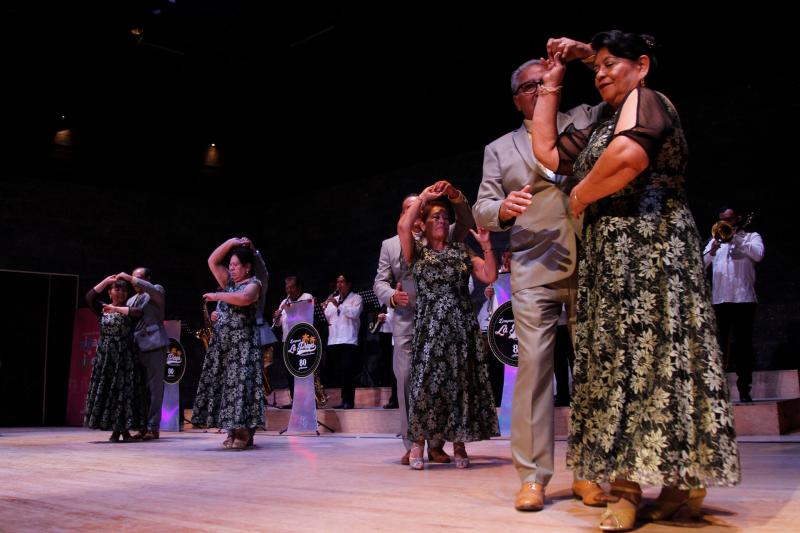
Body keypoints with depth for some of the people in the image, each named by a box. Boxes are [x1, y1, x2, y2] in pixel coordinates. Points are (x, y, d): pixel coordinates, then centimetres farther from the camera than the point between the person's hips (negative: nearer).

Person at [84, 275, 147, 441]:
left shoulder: (128, 309, 6)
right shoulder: (102, 309, 8)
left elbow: (139, 312, -16)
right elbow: (89, 297, -9)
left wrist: (116, 309, -16)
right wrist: (106, 281, -7)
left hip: (126, 356, -1)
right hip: (105, 356, 1)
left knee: (125, 391, -3)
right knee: (106, 391, -1)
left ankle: (125, 429, 3)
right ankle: (115, 429, 7)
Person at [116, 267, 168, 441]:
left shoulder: (156, 291, 7)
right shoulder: (131, 300, 23)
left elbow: (152, 290, -17)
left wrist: (129, 278, -13)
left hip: (154, 347, -6)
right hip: (137, 349, 6)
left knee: (154, 388, -5)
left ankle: (153, 428, -4)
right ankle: (143, 426, 11)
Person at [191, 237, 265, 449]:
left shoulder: (253, 284, -6)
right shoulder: (229, 281, 16)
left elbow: (244, 298, -28)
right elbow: (212, 261, 13)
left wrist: (217, 296, -19)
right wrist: (232, 242, 7)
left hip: (242, 343, -8)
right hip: (222, 341, 8)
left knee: (240, 383, -12)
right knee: (223, 382, 4)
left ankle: (244, 433, -12)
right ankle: (233, 431, 7)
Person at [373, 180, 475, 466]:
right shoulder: (390, 245, 17)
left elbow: (466, 223, 2)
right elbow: (380, 282, 11)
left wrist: (455, 196, -14)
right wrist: (392, 296, -11)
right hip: (405, 323, 0)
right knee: (406, 381, -5)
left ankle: (436, 444, 5)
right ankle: (412, 444, 1)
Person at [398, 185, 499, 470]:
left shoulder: (462, 251, 14)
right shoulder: (417, 250, 8)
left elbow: (490, 276, 6)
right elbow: (403, 226, -13)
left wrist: (486, 245, -2)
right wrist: (423, 197, -6)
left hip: (461, 326, 2)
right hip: (429, 325, -2)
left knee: (461, 381, 1)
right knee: (425, 380, -8)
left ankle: (459, 444, 8)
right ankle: (417, 442, 2)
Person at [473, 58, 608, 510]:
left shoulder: (585, 120, 19)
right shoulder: (499, 149, 19)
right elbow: (482, 211, 11)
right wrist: (504, 208, -12)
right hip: (535, 269, 0)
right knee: (533, 365, -9)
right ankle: (534, 476, -5)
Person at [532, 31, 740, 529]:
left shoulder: (647, 100, -3)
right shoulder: (600, 128, 25)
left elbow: (630, 155, -23)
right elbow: (548, 152, 24)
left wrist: (580, 195, -7)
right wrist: (551, 86, 26)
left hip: (650, 241, -9)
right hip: (608, 254, 9)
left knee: (653, 353, -11)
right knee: (616, 358, 4)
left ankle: (685, 480, -5)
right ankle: (627, 485, 5)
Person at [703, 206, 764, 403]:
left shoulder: (751, 237, 11)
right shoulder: (716, 239, 20)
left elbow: (758, 254, -11)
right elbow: (701, 264, 7)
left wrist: (735, 238, -10)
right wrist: (713, 250, -12)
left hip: (743, 299, -3)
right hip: (719, 300, 3)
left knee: (743, 345, -3)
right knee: (718, 346, 2)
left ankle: (744, 390, 1)